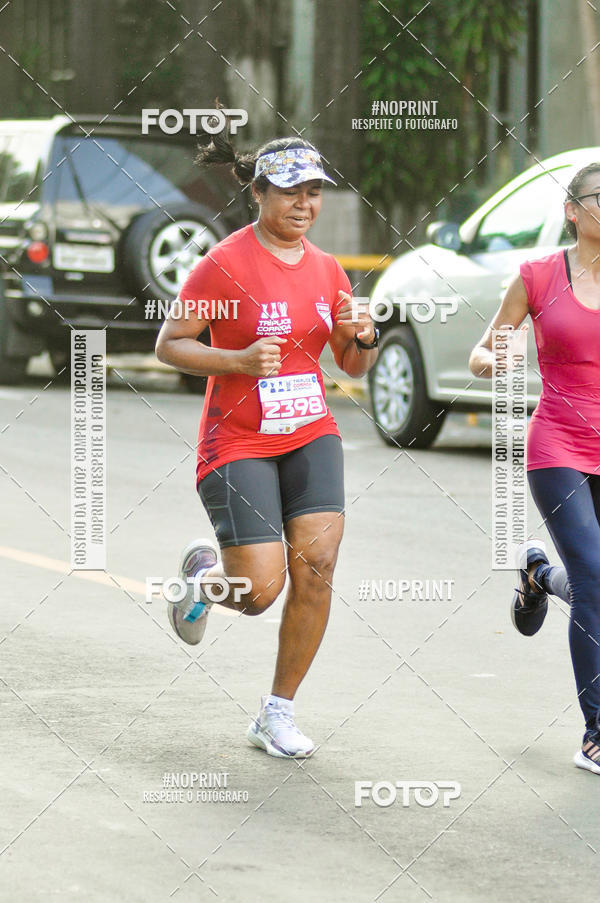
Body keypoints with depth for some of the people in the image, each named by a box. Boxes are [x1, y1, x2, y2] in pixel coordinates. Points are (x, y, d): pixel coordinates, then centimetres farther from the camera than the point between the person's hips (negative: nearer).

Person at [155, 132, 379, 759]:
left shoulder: (326, 269, 7)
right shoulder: (225, 263, -11)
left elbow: (352, 367, 15)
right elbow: (168, 344, -9)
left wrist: (364, 338, -8)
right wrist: (239, 361, -23)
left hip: (311, 434, 5)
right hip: (237, 442, -5)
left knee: (316, 567, -10)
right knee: (261, 590, -12)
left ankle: (277, 714, 4)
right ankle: (201, 576, 26)